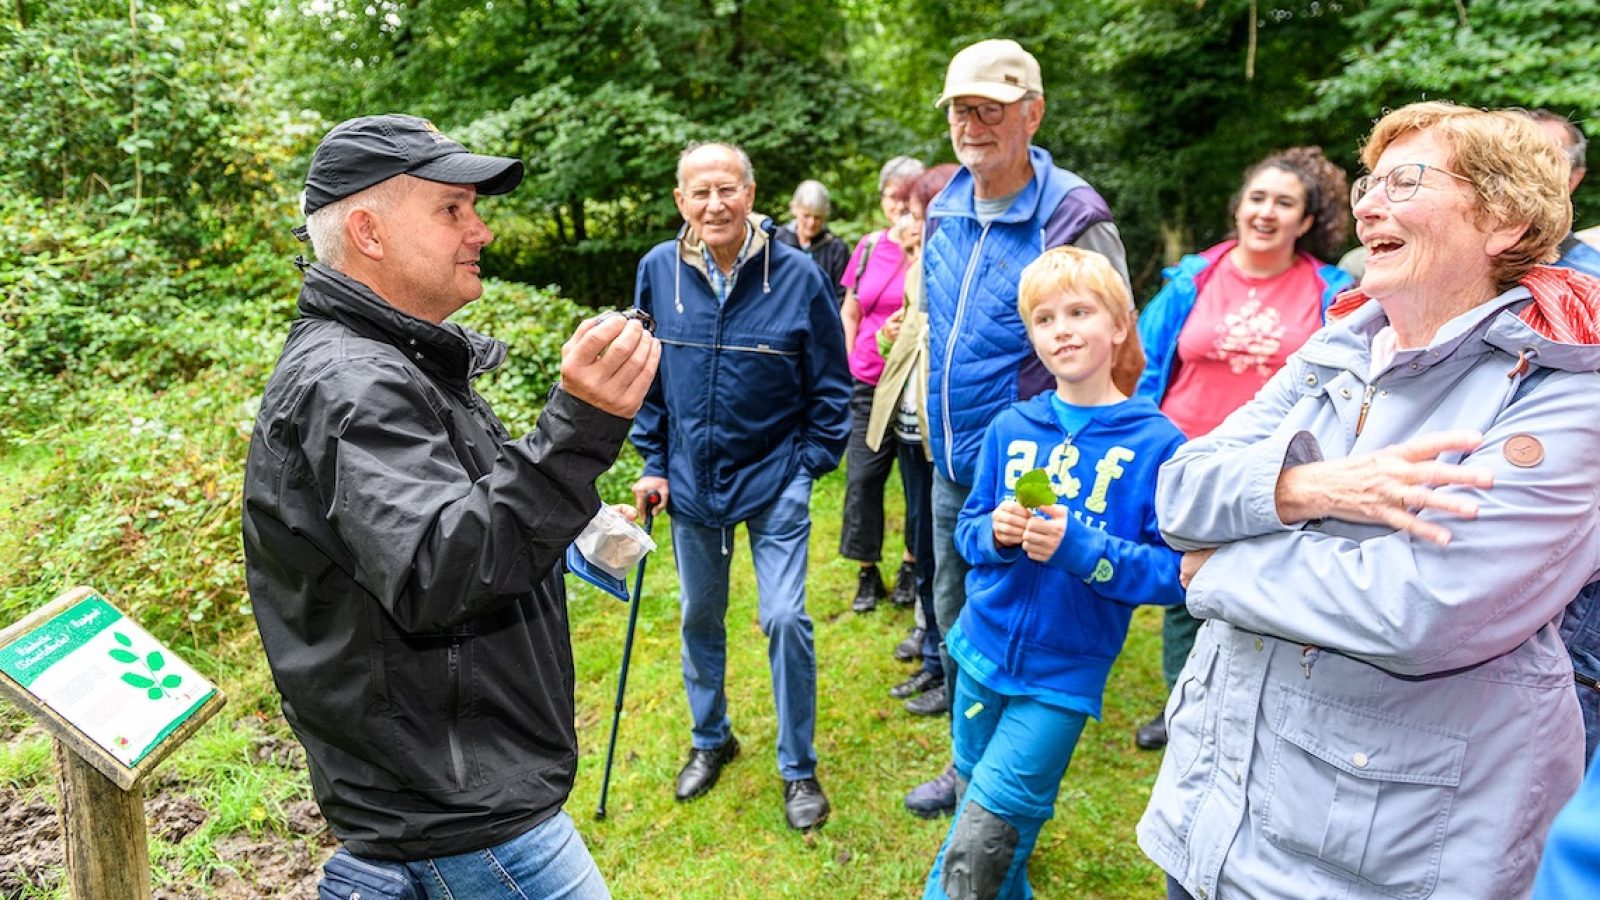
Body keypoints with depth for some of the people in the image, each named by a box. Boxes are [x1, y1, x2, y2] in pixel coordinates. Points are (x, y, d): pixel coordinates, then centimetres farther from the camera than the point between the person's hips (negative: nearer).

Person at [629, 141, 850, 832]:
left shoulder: (797, 275, -12)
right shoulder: (658, 270, -4)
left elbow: (830, 386, -3)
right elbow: (647, 378, 6)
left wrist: (808, 466, -6)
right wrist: (653, 463, 4)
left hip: (774, 481, -3)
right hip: (691, 481, 3)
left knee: (786, 620, -4)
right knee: (699, 617, 16)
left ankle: (798, 768, 18)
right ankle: (710, 740, 40)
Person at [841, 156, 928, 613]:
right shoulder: (869, 247, 9)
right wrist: (848, 367, 9)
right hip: (868, 386, 3)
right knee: (861, 478, 3)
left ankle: (912, 565, 26)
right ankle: (868, 574, 17)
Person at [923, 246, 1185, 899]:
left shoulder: (1157, 443, -12)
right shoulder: (1010, 428, -1)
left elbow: (1178, 573, -13)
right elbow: (969, 528, 6)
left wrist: (1079, 547, -26)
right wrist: (995, 532, -17)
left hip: (1064, 672, -4)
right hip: (983, 649, 5)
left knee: (982, 841, -2)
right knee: (974, 800, 23)